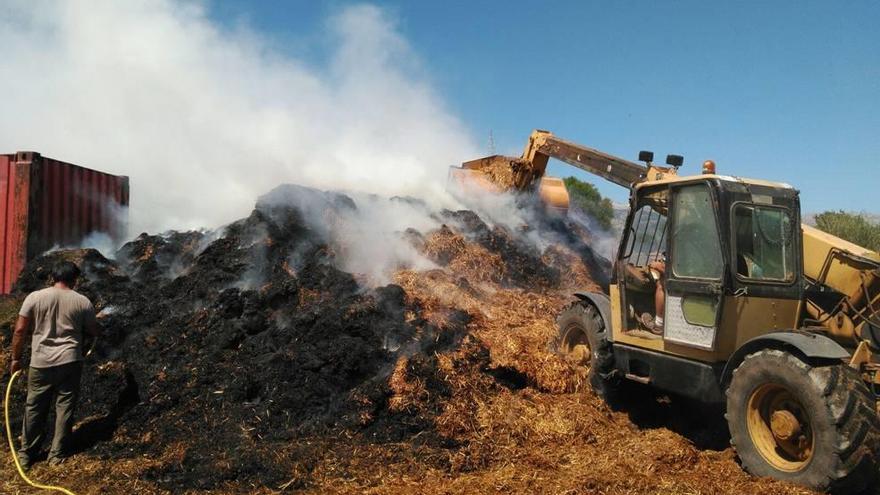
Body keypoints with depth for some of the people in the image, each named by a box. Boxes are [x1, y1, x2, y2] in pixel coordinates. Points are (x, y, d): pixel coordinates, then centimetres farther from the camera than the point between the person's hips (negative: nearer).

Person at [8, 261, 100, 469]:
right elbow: (94, 332, 8)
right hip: (70, 362, 0)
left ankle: (26, 454, 23)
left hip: (41, 363, 1)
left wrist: (16, 358, 7)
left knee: (34, 408, 14)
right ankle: (57, 455, 15)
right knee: (65, 408, 8)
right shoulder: (82, 301, -3)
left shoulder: (34, 297, -3)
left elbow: (20, 330, -3)